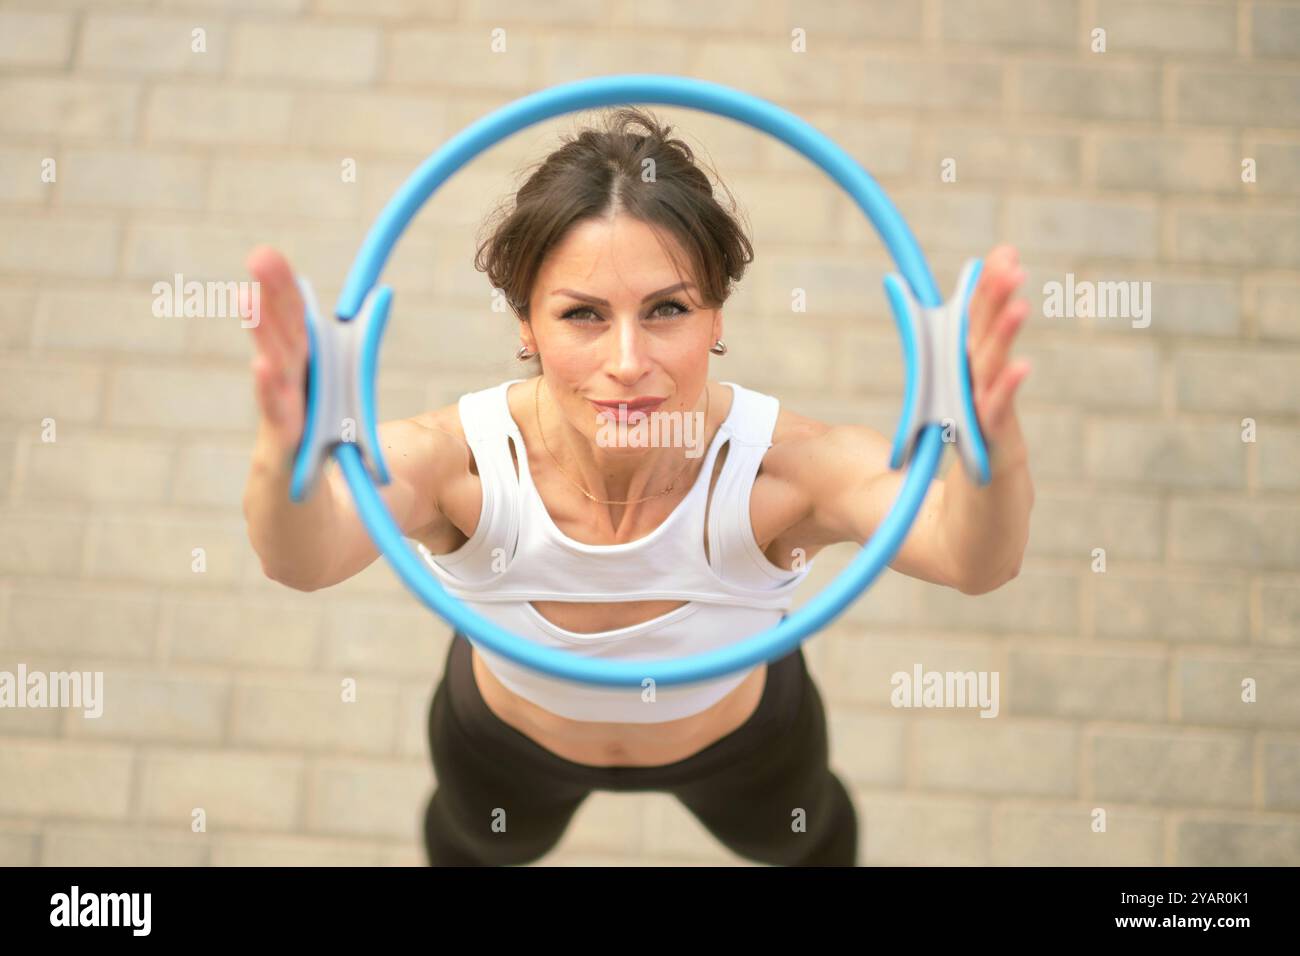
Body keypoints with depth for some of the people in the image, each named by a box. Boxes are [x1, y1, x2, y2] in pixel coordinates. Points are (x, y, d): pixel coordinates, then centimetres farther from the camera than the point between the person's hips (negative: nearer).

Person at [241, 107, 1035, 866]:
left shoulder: (785, 465, -43)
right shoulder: (458, 462, -41)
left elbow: (975, 558, -60)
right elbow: (304, 558, -61)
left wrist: (994, 449, -83)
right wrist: (285, 455, -84)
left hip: (741, 738, 0)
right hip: (506, 740, 1)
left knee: (802, 837, 35)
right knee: (480, 841, 36)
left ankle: (825, 848, 74)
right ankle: (463, 841, 75)